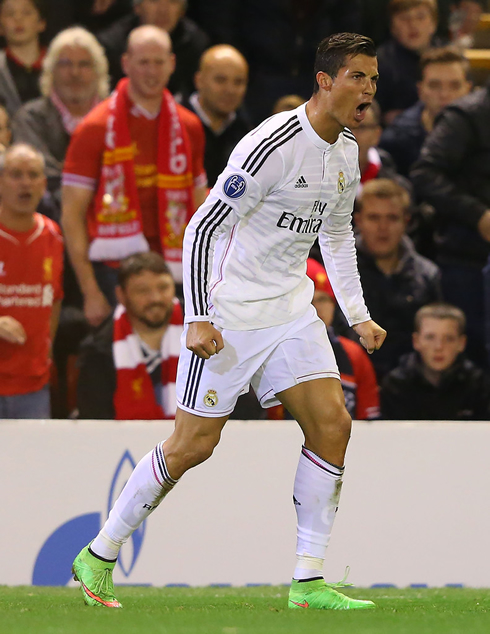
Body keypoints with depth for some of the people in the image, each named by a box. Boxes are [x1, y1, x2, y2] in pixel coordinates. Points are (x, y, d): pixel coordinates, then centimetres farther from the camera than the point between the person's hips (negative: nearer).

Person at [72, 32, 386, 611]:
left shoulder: (347, 152, 6)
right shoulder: (272, 146, -21)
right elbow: (203, 227, -19)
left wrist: (358, 316, 18)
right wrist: (199, 319, -23)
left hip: (291, 310, 7)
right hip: (230, 313, -7)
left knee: (332, 422, -8)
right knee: (194, 444, -5)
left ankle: (309, 583, -4)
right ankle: (98, 557, 12)